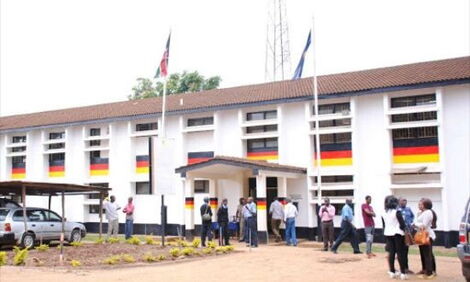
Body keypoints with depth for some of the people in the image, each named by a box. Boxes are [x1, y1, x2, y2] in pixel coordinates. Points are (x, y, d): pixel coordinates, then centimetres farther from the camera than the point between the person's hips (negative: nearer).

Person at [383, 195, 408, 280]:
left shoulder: (384, 214, 6)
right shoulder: (397, 212, -11)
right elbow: (402, 224, -14)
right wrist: (403, 230, 3)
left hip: (388, 234, 5)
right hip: (397, 233, -5)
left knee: (391, 252, 8)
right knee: (400, 253, -1)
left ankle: (392, 272, 10)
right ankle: (403, 273, -1)